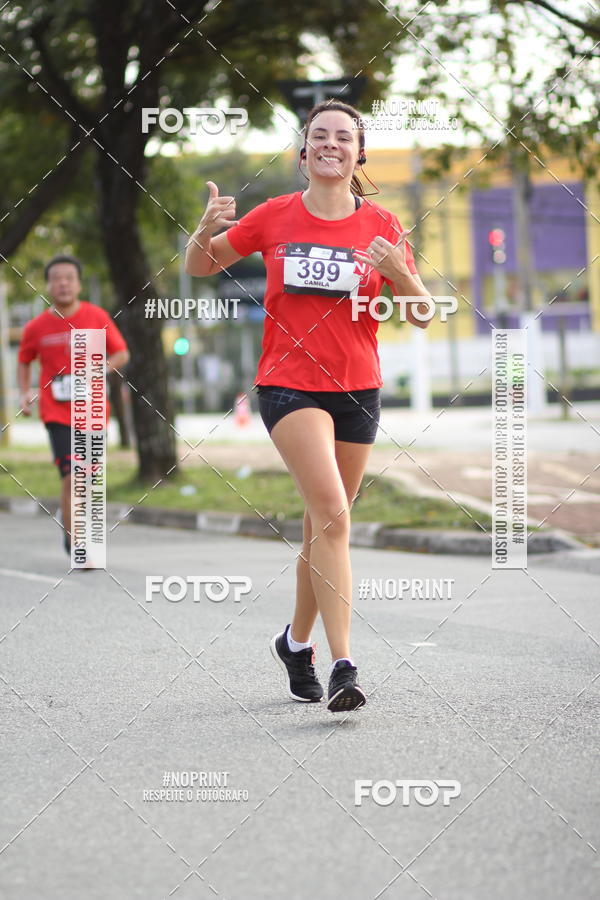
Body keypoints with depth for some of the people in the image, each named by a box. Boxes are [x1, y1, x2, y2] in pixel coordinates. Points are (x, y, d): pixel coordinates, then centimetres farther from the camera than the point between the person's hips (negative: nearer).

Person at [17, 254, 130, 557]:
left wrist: (101, 368, -15)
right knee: (70, 476, -16)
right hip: (57, 414, -2)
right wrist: (25, 393, 0)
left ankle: (74, 532, 36)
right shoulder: (36, 327, -1)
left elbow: (122, 353, 5)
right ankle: (73, 544, -10)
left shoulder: (97, 317, -2)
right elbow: (24, 362, 15)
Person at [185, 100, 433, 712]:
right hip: (288, 382, -3)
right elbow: (200, 266, 11)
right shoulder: (275, 217, 1)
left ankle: (297, 640, 33)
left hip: (356, 389, 3)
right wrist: (206, 230, -11)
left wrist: (398, 271, -18)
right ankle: (343, 664, -23)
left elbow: (421, 314, 2)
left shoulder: (381, 226, 2)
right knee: (332, 513, -20)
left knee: (324, 525, 11)